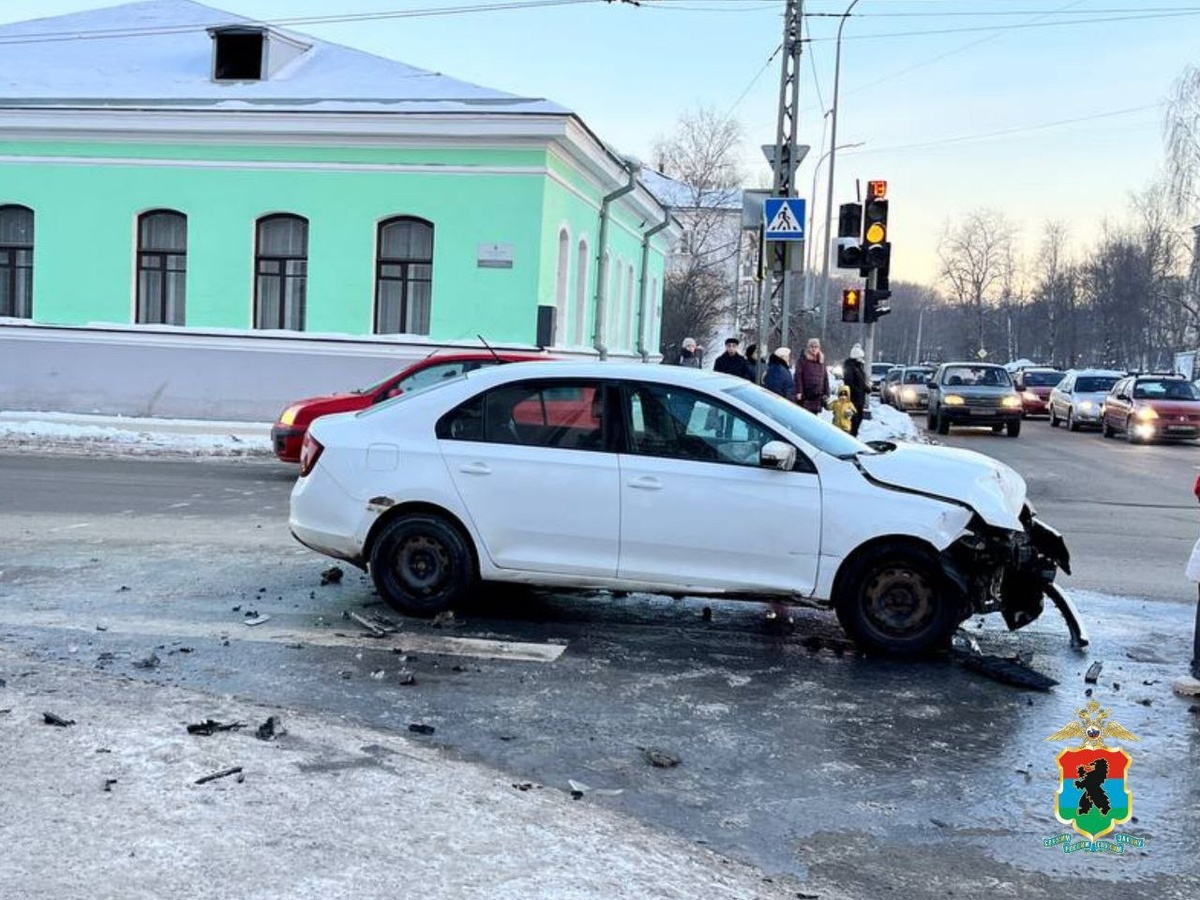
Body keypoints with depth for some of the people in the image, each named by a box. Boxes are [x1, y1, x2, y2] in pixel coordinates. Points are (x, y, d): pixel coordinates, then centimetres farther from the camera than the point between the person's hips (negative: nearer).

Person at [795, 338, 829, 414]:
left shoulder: (821, 362, 15)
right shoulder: (803, 360, 0)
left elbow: (825, 378, 16)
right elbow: (798, 377, -6)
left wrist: (826, 394, 9)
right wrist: (799, 392, -15)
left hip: (818, 396, 5)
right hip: (805, 396, -5)